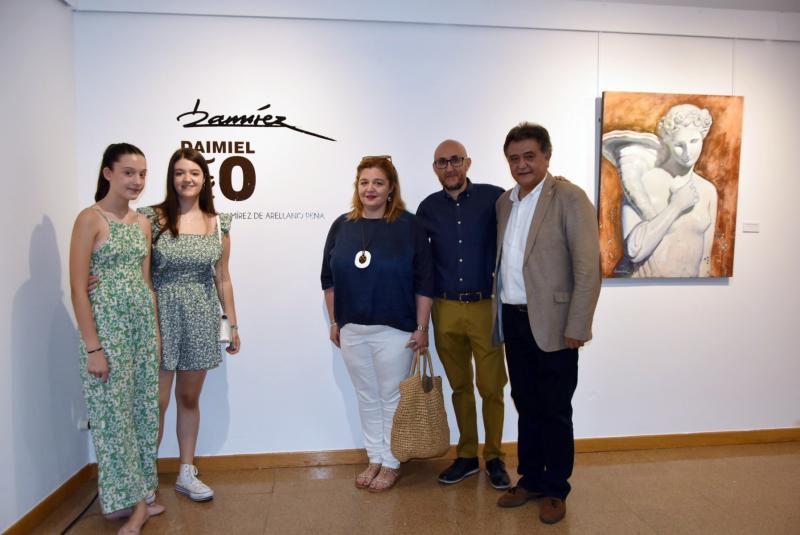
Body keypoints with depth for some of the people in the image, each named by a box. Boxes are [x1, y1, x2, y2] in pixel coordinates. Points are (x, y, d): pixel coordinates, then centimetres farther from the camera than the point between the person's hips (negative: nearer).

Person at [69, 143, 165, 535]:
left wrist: (155, 331, 11)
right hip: (106, 326, -7)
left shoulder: (142, 222, 10)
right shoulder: (90, 219, -9)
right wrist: (93, 347, -16)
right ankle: (131, 502, 16)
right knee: (114, 413, 3)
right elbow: (78, 288, -13)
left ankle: (140, 498, 26)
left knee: (143, 410, 12)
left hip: (142, 325, 7)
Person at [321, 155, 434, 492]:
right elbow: (329, 279, 10)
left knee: (391, 398, 9)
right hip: (351, 329, 4)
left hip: (394, 329, -3)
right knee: (366, 398, 15)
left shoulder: (408, 226, -6)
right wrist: (334, 322, 10)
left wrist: (422, 328, -7)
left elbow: (424, 282, -6)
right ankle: (375, 458, 32)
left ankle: (391, 463, 26)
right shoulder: (342, 226, 4)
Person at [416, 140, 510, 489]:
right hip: (446, 309, 3)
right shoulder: (428, 208, 7)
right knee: (460, 387, 13)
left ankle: (494, 457, 23)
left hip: (485, 306, -2)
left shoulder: (493, 197, -2)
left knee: (491, 388, 4)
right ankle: (467, 456, 28)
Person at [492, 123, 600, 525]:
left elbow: (587, 267, -13)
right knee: (526, 406, 17)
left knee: (554, 411, 8)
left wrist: (577, 327, -16)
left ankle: (555, 490, 26)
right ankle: (530, 480, 33)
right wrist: (498, 315, 8)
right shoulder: (504, 202, 11)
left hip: (552, 323, -6)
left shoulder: (569, 197, -9)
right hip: (513, 320, 6)